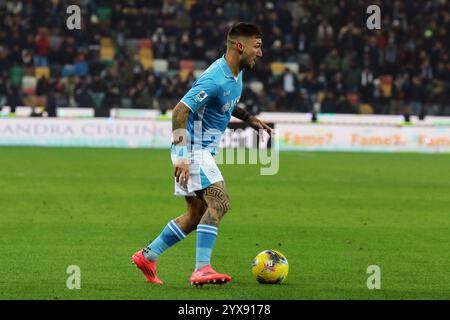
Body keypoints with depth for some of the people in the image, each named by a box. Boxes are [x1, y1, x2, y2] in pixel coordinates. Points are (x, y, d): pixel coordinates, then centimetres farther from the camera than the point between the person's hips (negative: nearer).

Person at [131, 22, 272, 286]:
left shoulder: (235, 73, 7)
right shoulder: (214, 80, -24)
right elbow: (180, 111, -25)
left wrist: (249, 118, 17)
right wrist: (181, 156, -29)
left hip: (204, 151, 10)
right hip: (193, 150, -10)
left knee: (197, 215, 12)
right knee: (220, 203, -20)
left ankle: (147, 257, 19)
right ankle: (202, 269, -24)